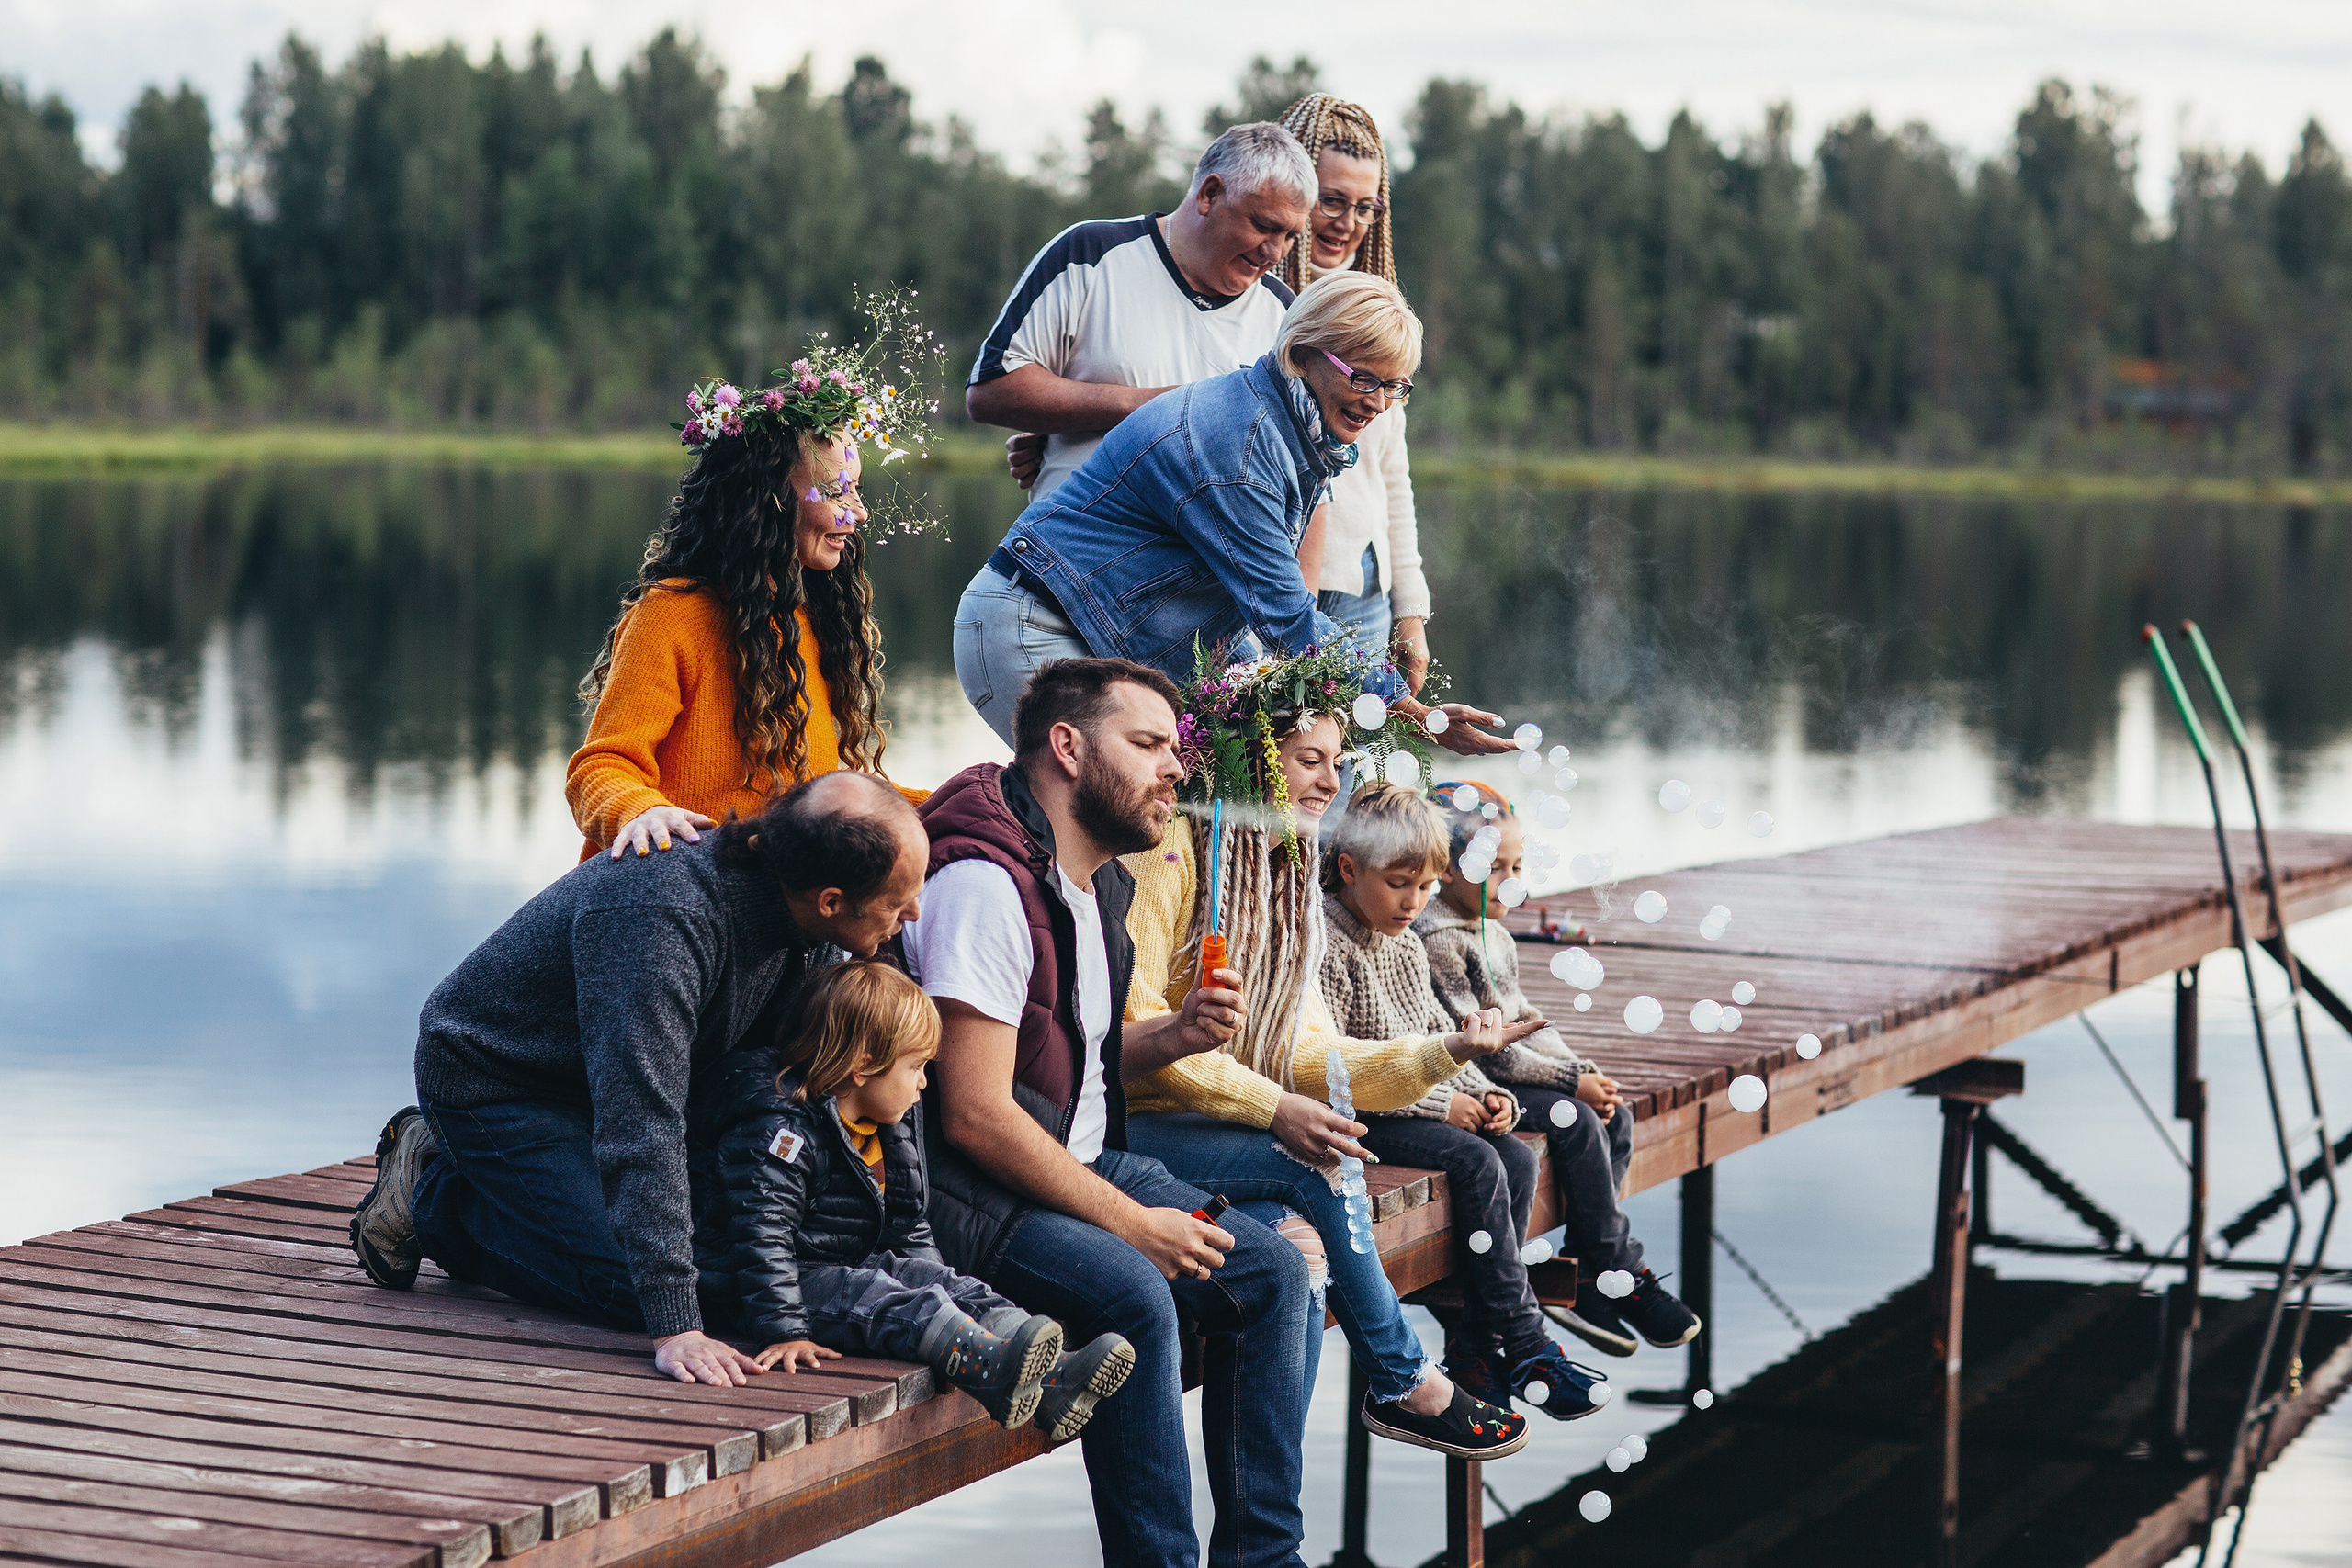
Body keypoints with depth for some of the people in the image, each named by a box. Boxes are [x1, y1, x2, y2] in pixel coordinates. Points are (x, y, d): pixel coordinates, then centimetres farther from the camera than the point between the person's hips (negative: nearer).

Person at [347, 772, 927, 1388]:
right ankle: (433, 1197, 2)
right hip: (491, 1081, -8)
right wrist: (675, 1328, -46)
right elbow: (641, 1127, -43)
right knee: (630, 1287, -19)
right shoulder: (658, 919, -39)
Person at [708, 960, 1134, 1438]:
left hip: (866, 1265, 9)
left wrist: (938, 1284, 12)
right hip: (806, 1281, -9)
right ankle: (994, 1367, -57)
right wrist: (784, 1331, -31)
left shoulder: (891, 1131, 13)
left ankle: (1051, 1384, -32)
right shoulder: (784, 1129, -19)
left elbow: (911, 1231, 24)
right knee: (886, 1302, -32)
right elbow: (763, 1235, -26)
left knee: (957, 1288, -11)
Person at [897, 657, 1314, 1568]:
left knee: (1272, 1273, -4)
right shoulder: (987, 884, -19)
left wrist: (1171, 1037, 3)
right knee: (1136, 1295, -32)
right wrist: (1135, 1223, -19)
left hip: (1079, 1169, 10)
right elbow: (975, 1117, -23)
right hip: (972, 1194, -9)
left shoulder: (1104, 884, 13)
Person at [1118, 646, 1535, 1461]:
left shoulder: (1290, 884, 17)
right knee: (1305, 1168, -26)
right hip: (1115, 1126, -8)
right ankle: (1404, 1385, -7)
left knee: (1288, 1243, -23)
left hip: (1210, 1129, 8)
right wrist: (1273, 1109, -22)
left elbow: (1306, 1053, 12)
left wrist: (1443, 1053, -1)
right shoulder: (1168, 850, -10)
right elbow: (1132, 1025, -19)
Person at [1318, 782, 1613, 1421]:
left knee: (1518, 1158, -11)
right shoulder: (1327, 947, -16)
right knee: (1476, 1162, -24)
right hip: (1354, 1120, -9)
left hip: (1423, 1102, 9)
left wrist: (1485, 1094, -2)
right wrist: (1439, 1104, -19)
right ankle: (1527, 1349, -19)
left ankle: (1474, 1344, -13)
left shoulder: (1407, 945, 13)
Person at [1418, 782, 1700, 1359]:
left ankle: (1584, 1275, -7)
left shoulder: (1495, 934, 16)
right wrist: (1570, 1082, -17)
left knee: (1615, 1113, -3)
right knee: (1575, 1123, -22)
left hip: (1511, 1074, 10)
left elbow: (1527, 1021, 17)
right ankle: (1620, 1274, -13)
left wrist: (1582, 1071, -1)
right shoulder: (1435, 938, -16)